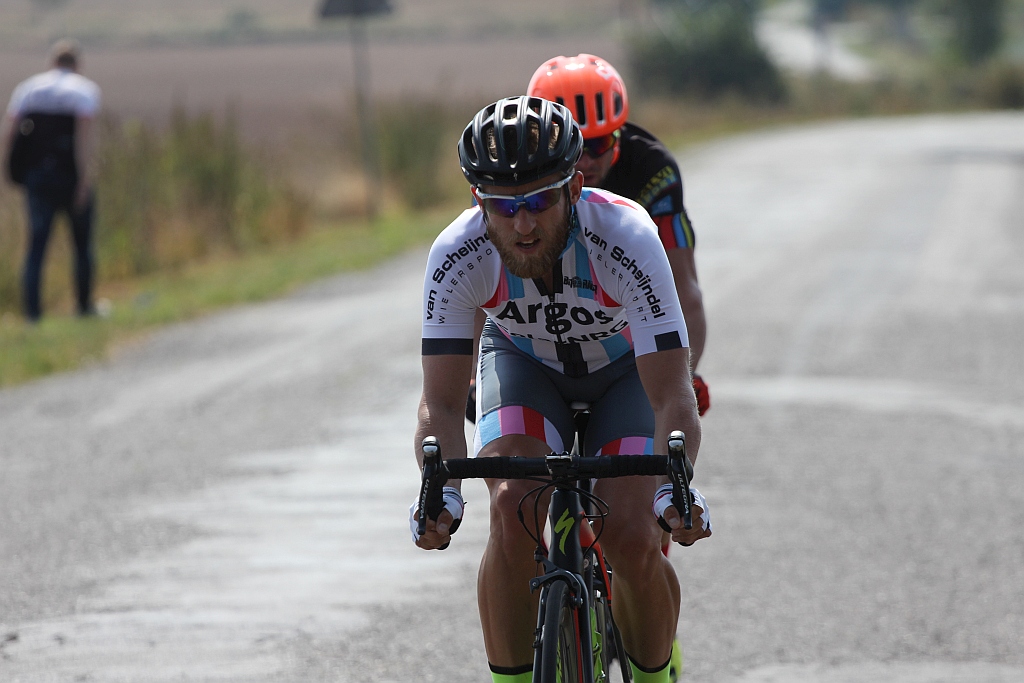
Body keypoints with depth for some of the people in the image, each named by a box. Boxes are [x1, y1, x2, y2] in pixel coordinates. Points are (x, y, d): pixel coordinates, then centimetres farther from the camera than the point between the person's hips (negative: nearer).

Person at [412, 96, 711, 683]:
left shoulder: (626, 237, -37)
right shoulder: (457, 255, -32)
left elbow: (672, 395, -38)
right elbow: (442, 402, -30)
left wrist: (677, 483, -56)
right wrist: (441, 490, -49)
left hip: (627, 367, -1)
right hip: (524, 364, 1)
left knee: (632, 535, -20)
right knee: (514, 510, -27)